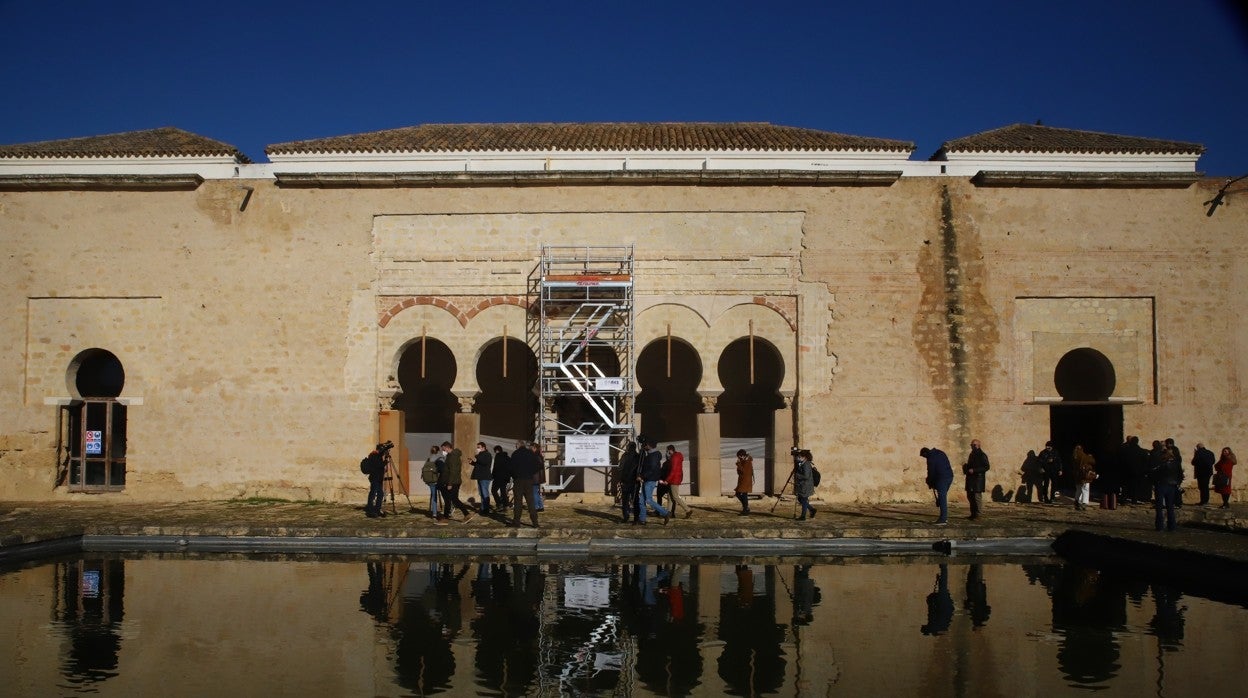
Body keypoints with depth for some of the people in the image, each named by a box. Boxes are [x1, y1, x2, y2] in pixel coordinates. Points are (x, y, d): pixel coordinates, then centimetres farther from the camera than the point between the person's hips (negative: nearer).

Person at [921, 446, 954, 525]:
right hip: (950, 476, 9)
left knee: (942, 498, -7)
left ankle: (943, 519, -8)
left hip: (942, 479, -9)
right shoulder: (940, 453, 17)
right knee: (944, 497, 15)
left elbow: (931, 471, -8)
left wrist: (929, 483, 6)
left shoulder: (931, 458, -9)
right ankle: (944, 517, 16)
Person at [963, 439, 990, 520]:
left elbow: (986, 467, -15)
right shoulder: (972, 454, 17)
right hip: (970, 479, 9)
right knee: (970, 496, 9)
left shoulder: (982, 455, -8)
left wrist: (974, 470, -19)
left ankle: (977, 514, -6)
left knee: (977, 496, -9)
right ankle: (973, 514, 16)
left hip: (978, 479, -9)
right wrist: (965, 466, 5)